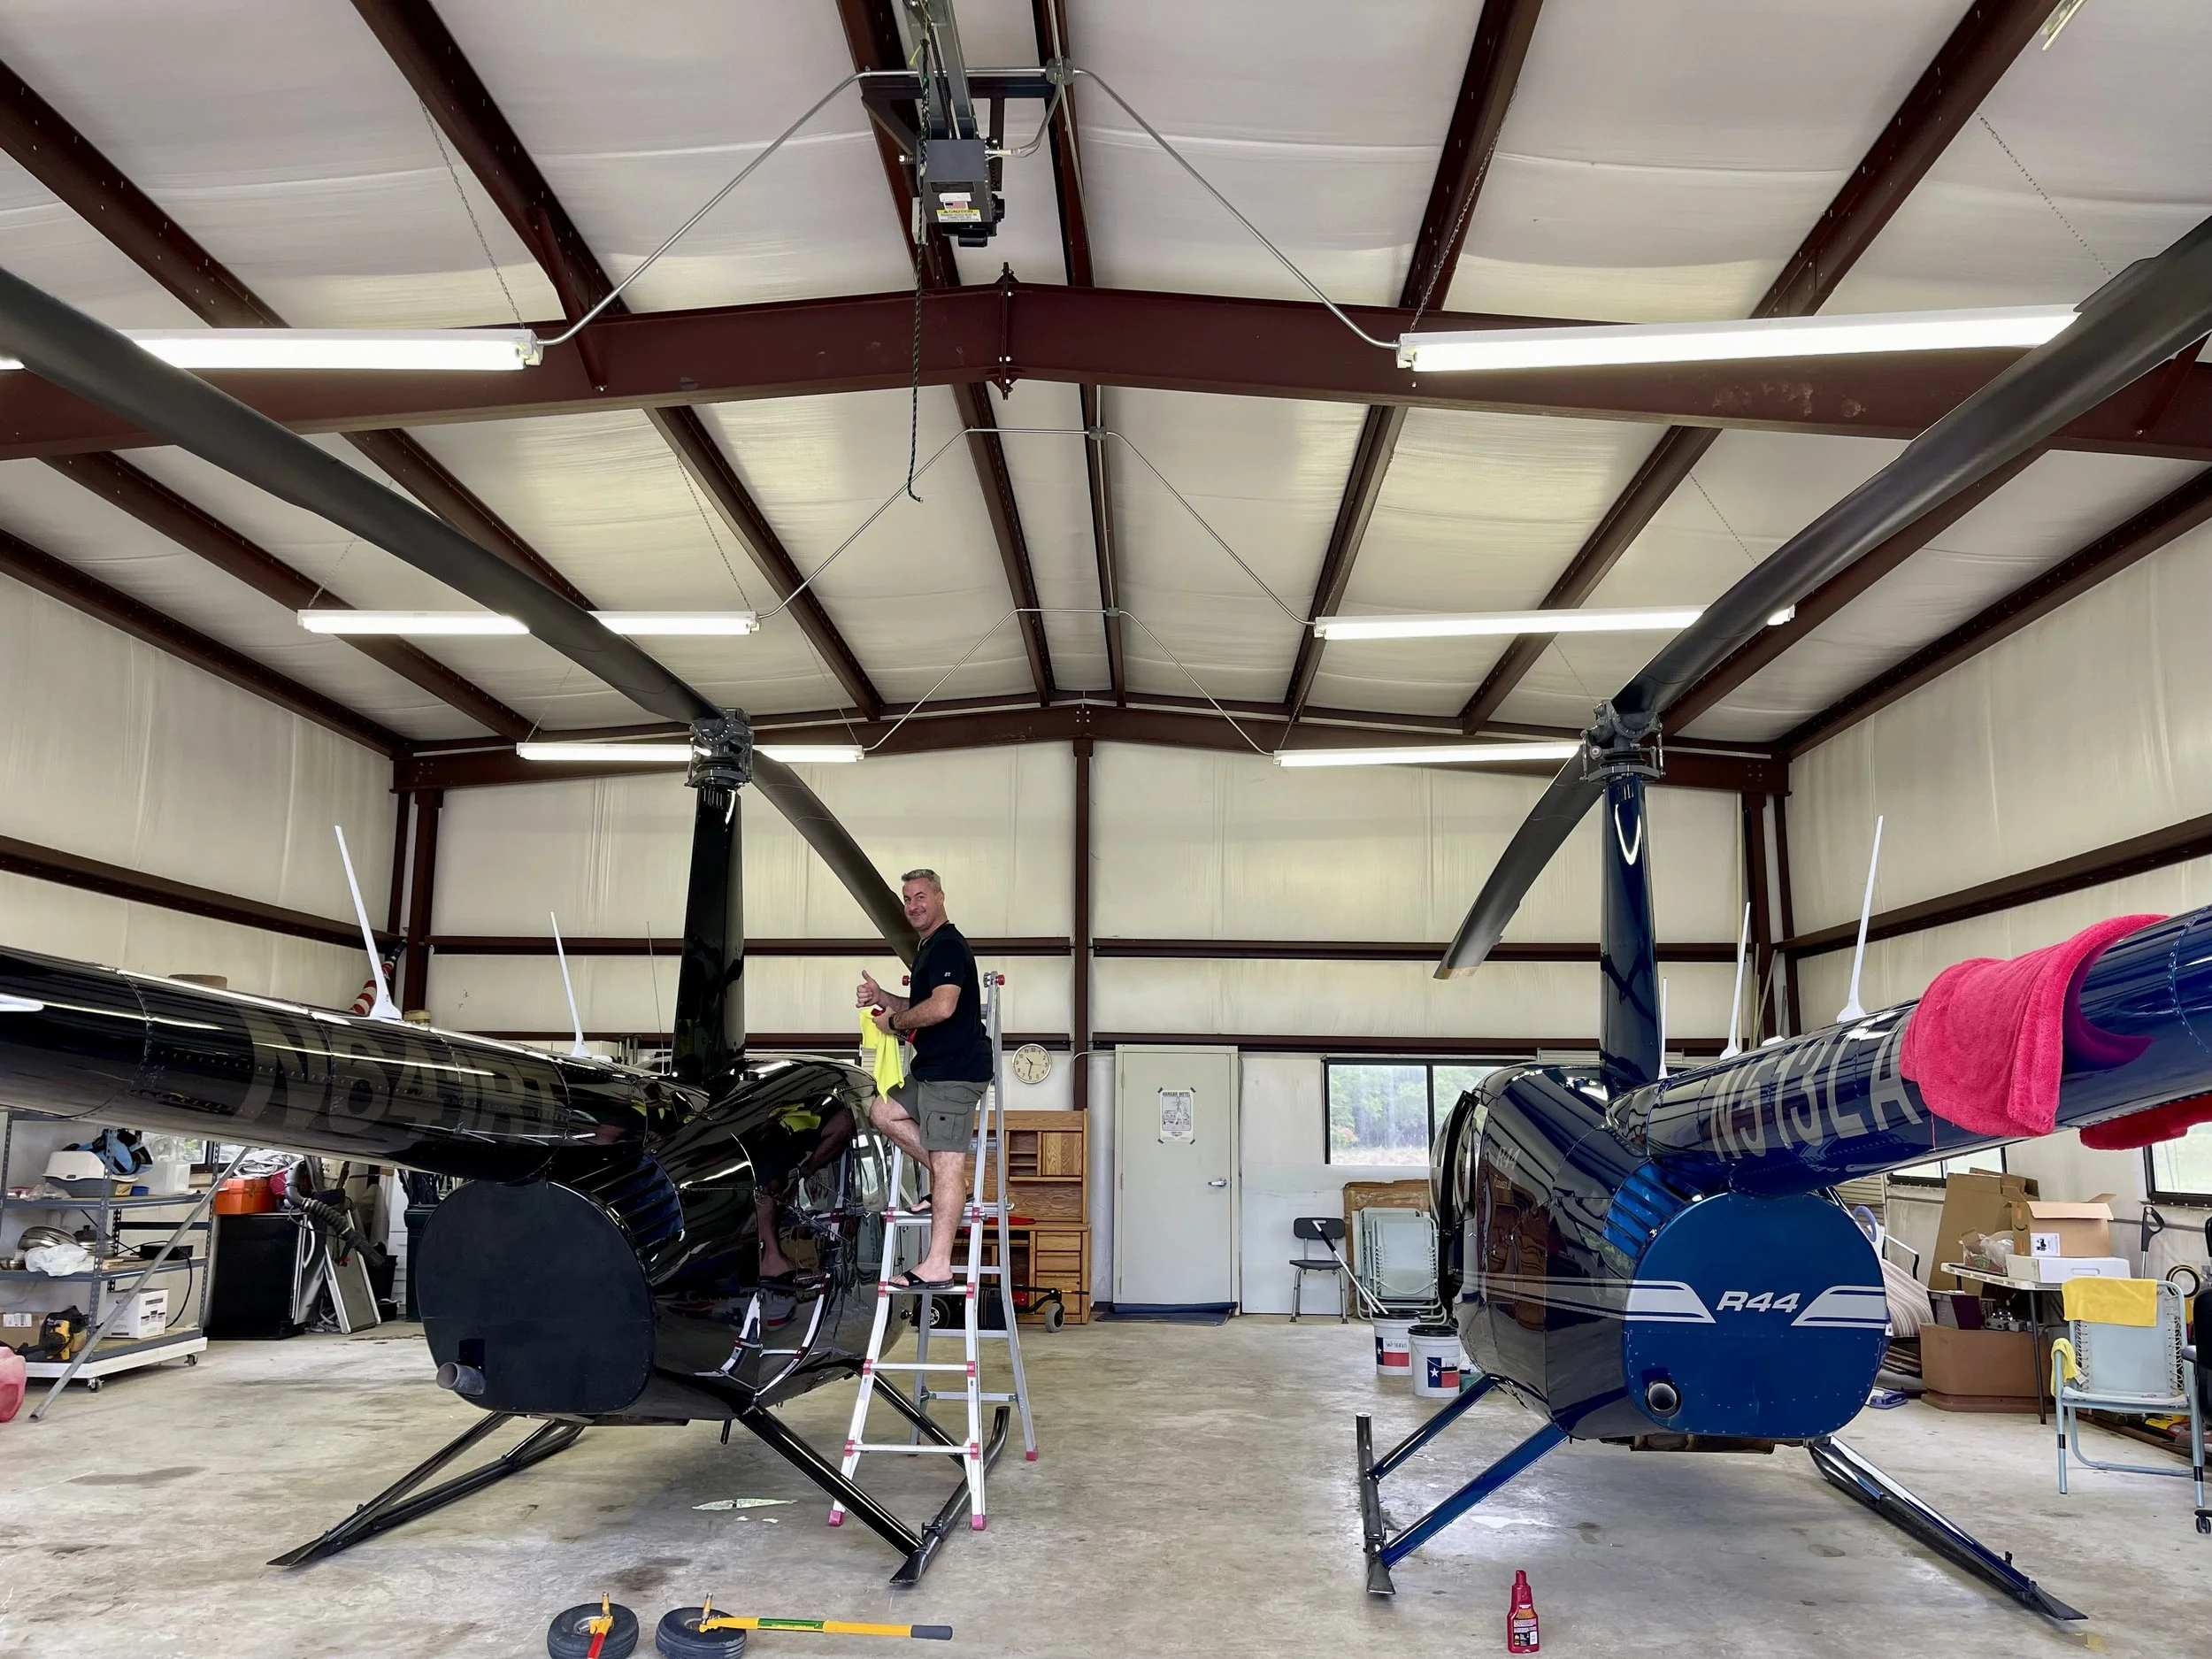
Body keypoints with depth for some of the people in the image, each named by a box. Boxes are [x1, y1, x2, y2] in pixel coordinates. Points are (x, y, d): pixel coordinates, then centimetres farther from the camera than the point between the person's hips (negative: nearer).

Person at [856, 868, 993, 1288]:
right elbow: (922, 1007, 29)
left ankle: (937, 1266, -10)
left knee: (946, 1164, -10)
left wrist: (894, 1022, -10)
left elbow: (942, 1007, -25)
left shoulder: (948, 946, -13)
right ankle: (950, 1182, 16)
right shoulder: (930, 948, 20)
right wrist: (882, 997, 12)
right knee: (883, 1112, 20)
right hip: (933, 1069, 11)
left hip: (955, 1071, -11)